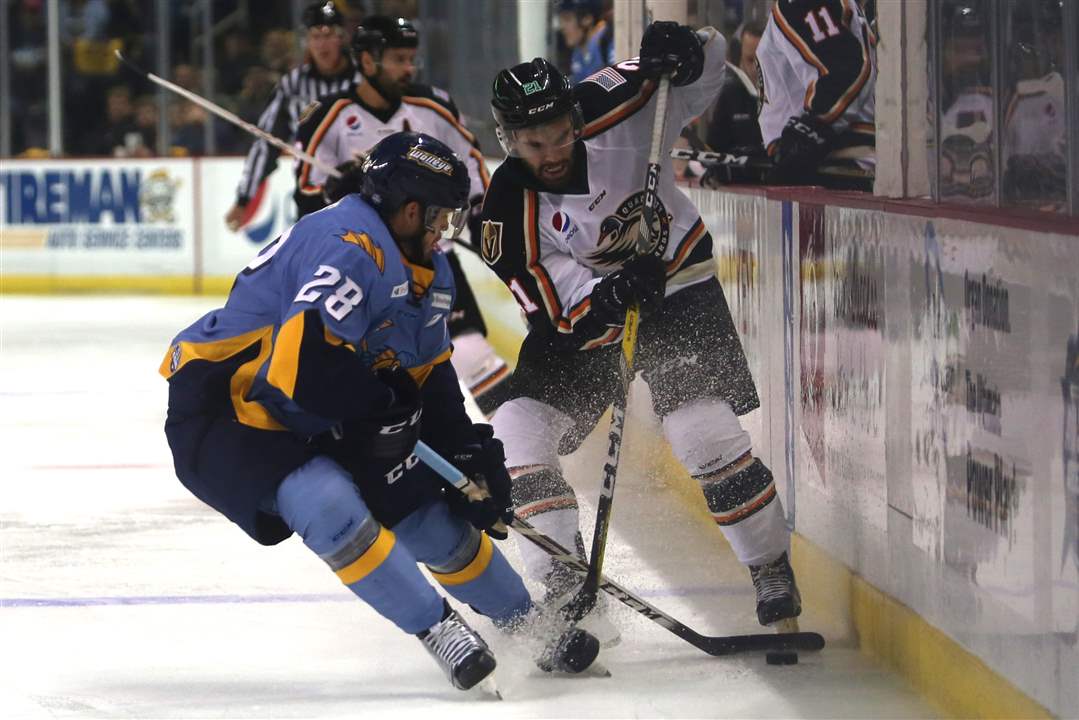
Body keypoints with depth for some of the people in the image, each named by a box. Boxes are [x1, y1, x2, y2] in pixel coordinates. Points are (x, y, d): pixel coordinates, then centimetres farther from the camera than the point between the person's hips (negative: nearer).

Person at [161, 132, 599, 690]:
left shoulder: (427, 272, 7)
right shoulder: (348, 247, -27)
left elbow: (429, 381, 12)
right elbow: (304, 364, -35)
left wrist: (469, 452, -2)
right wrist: (385, 408, -20)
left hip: (315, 421, 10)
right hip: (221, 411, -10)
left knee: (432, 511, 8)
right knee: (330, 505, -32)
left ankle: (529, 626, 26)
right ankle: (440, 630, -20)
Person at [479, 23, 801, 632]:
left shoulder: (612, 111, -23)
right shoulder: (511, 215, -22)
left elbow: (708, 62, -9)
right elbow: (564, 316, -23)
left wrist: (683, 51, -33)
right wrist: (614, 296, -43)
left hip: (677, 283, -2)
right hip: (584, 312, 2)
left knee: (702, 430, -17)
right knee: (518, 432, -12)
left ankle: (773, 569, 0)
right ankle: (566, 585, -2)